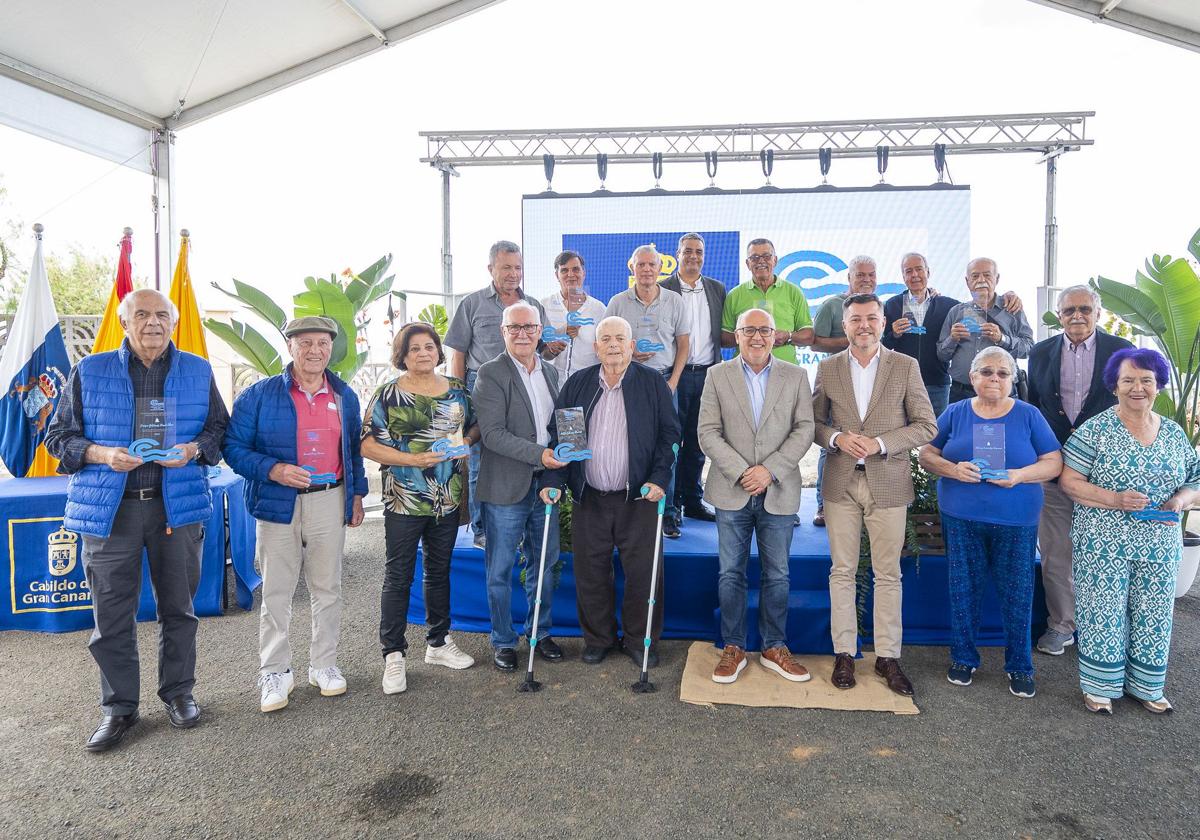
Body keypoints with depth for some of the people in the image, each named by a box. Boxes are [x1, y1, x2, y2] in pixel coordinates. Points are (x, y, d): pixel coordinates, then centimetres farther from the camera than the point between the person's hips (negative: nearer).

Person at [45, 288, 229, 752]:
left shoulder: (198, 371, 7)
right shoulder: (89, 371, 4)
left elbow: (219, 428, 12)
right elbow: (59, 435, 7)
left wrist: (194, 449, -10)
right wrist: (102, 454, -13)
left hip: (178, 504, 1)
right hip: (110, 507, 0)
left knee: (178, 607, 11)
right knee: (112, 613, 4)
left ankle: (178, 692, 28)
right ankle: (119, 706, 21)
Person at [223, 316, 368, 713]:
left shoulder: (345, 396, 8)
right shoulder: (260, 394, -4)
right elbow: (233, 446, -4)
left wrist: (357, 493, 12)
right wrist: (272, 470, -19)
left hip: (329, 502, 3)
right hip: (278, 503, -2)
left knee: (327, 588, 11)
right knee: (276, 591, 5)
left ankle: (324, 664, 25)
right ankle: (274, 672, 19)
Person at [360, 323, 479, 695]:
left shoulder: (457, 389, 6)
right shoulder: (388, 394, -6)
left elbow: (475, 425, 16)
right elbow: (367, 444, -9)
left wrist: (466, 439, -7)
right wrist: (414, 459, -20)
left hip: (447, 499, 5)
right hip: (404, 501, -4)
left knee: (439, 571, 17)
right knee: (398, 577, 3)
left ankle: (438, 643, 32)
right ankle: (393, 655, 15)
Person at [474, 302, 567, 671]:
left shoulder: (550, 372, 11)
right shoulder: (491, 373, -9)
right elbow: (492, 433, -17)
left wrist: (558, 474, 3)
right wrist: (538, 455, -24)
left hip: (545, 485, 6)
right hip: (507, 488, -5)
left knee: (544, 565, 15)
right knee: (500, 570, 7)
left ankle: (539, 632, 32)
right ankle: (503, 641, 23)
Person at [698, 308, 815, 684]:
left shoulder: (796, 376, 5)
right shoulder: (717, 375, 2)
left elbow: (804, 430, -1)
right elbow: (708, 432, -3)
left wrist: (770, 469, -13)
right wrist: (741, 472, -14)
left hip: (779, 491, 1)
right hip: (732, 491, 0)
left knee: (777, 575, 9)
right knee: (731, 573, 6)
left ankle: (774, 649, 24)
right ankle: (733, 648, 19)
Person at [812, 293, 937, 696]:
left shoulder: (906, 367, 1)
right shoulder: (827, 368, 6)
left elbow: (926, 426, -1)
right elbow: (814, 422, 9)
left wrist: (880, 443, -14)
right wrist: (837, 438, -13)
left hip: (888, 482, -1)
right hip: (841, 482, 1)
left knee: (888, 574, 6)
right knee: (842, 571, 7)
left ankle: (888, 656, 18)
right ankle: (844, 653, 18)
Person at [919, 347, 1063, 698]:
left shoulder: (1029, 415, 3)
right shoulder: (955, 413, 4)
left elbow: (1054, 462, 2)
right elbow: (927, 454, 4)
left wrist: (1021, 475, -17)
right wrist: (952, 469, -16)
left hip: (1016, 521, 0)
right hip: (961, 517, 1)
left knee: (1016, 592, 4)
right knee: (964, 588, 8)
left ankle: (1019, 666, 21)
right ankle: (963, 657, 24)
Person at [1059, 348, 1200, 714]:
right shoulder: (1095, 430, -7)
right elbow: (1069, 481, -10)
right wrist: (1114, 499, -21)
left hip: (1160, 546, 4)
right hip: (1104, 544, -4)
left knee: (1153, 617, 13)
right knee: (1104, 614, 3)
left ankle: (1145, 685, 30)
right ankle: (1100, 686, 19)